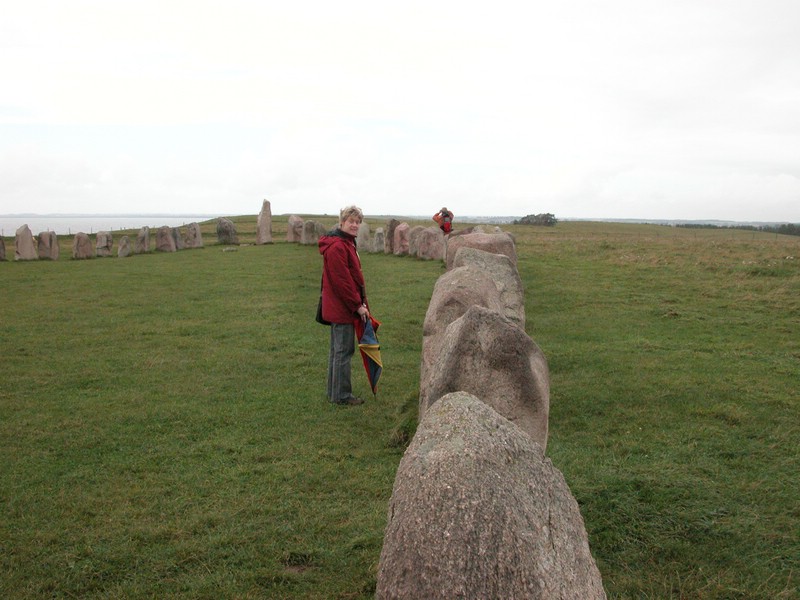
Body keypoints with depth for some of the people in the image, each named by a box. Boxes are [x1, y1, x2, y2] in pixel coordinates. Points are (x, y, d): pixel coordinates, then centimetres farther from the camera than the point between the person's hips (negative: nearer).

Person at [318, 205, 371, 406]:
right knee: (344, 350, -3)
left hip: (338, 307, 11)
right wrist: (358, 305, -17)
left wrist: (360, 302, 17)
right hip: (343, 308, -11)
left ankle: (334, 392, 26)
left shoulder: (346, 243, 15)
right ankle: (341, 395, 5)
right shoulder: (337, 247, -19)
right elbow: (341, 281, -22)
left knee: (337, 350, 16)